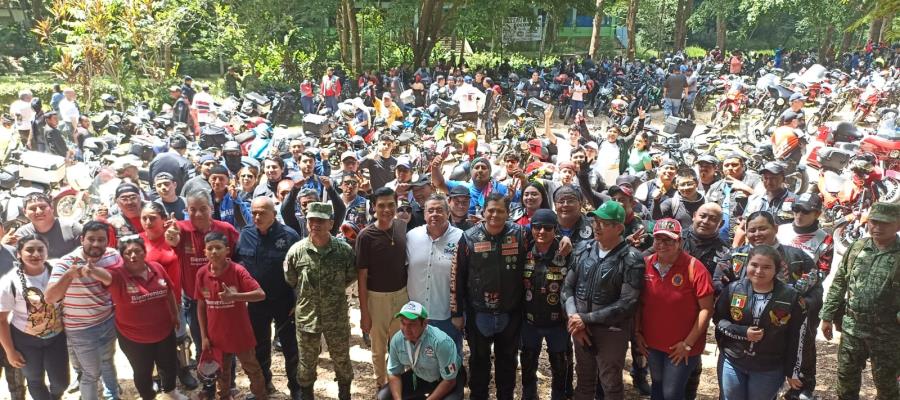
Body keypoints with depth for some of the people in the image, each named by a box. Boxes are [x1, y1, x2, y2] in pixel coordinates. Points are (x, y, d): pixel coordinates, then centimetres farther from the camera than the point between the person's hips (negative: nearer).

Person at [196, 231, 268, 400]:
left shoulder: (238, 270, -18)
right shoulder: (202, 273, -6)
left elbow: (261, 294, -24)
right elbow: (201, 306, 2)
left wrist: (234, 296, -37)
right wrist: (204, 336, 1)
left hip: (240, 333, -3)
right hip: (216, 335, 3)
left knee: (252, 369, 14)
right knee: (222, 372, 23)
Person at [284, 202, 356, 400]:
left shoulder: (344, 250, -10)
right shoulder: (296, 250, -9)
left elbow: (352, 276, 6)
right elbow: (290, 281, 5)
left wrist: (334, 291, 6)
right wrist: (307, 296, 8)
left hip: (337, 316, 0)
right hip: (306, 316, 0)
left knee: (342, 360, 16)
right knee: (307, 362, 16)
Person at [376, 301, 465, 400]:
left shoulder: (441, 341, -34)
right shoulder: (396, 340, -18)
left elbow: (449, 380, -26)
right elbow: (394, 374, -6)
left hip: (445, 378, -5)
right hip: (419, 377, 5)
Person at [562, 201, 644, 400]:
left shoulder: (631, 259, -14)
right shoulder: (582, 248, 1)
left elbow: (627, 304, -18)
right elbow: (568, 286, 3)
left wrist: (586, 318, -17)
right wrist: (574, 318, -13)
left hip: (611, 332, -4)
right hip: (580, 327, 4)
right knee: (584, 381, 22)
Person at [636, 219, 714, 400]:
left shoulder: (694, 268, -17)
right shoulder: (646, 264, -3)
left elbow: (706, 309, -15)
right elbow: (639, 301, 8)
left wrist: (688, 343, -15)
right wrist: (637, 332, 4)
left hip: (681, 347, -4)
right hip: (652, 342, 5)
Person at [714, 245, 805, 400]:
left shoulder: (791, 297, -9)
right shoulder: (733, 289, -7)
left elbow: (796, 339, -3)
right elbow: (718, 319, 1)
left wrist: (792, 372, 0)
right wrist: (743, 332, -15)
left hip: (769, 370, -1)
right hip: (731, 362, 2)